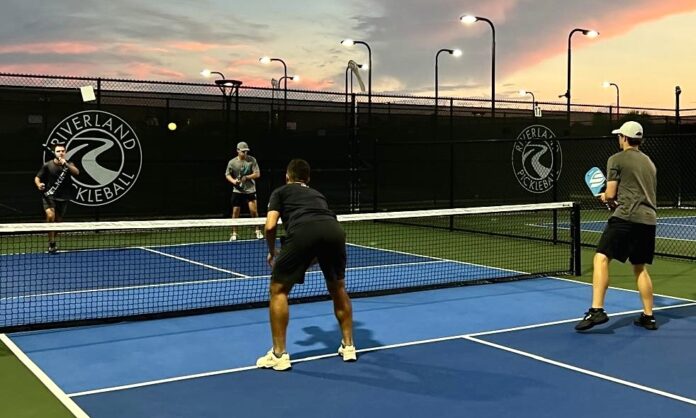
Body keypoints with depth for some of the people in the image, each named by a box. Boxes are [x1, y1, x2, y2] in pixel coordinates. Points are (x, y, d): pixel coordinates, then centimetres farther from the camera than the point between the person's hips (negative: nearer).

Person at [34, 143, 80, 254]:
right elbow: (37, 178, 3)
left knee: (58, 221, 11)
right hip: (49, 196, -3)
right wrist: (39, 184, -19)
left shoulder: (69, 164, 1)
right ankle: (52, 243, -19)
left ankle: (52, 243, 32)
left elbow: (76, 172, -19)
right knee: (50, 216, -26)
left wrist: (66, 164, -35)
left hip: (63, 198, 3)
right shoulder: (47, 166, -4)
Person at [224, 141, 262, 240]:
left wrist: (246, 177, -17)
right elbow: (227, 174, 5)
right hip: (237, 191, 1)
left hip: (250, 190, -1)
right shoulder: (232, 162, -2)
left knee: (254, 210, -8)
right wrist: (233, 181, -15)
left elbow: (257, 174, -5)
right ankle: (234, 234, 16)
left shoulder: (252, 160, -5)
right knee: (235, 212, 4)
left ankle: (257, 231, 10)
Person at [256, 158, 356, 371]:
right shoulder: (317, 194, 40)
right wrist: (311, 259, 59)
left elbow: (270, 226, 13)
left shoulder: (280, 192, 28)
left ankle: (279, 355, 13)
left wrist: (272, 252, 31)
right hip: (335, 230, 4)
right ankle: (348, 346, 33)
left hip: (302, 232, -4)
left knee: (278, 290, 14)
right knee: (338, 288, 28)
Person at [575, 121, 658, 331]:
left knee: (601, 258, -11)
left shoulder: (616, 159, 1)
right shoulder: (649, 162, 22)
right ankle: (648, 317, 19)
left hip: (626, 217, -7)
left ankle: (596, 310, -24)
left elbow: (610, 194, -4)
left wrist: (606, 198, 19)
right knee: (640, 267, 16)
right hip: (649, 219, 7)